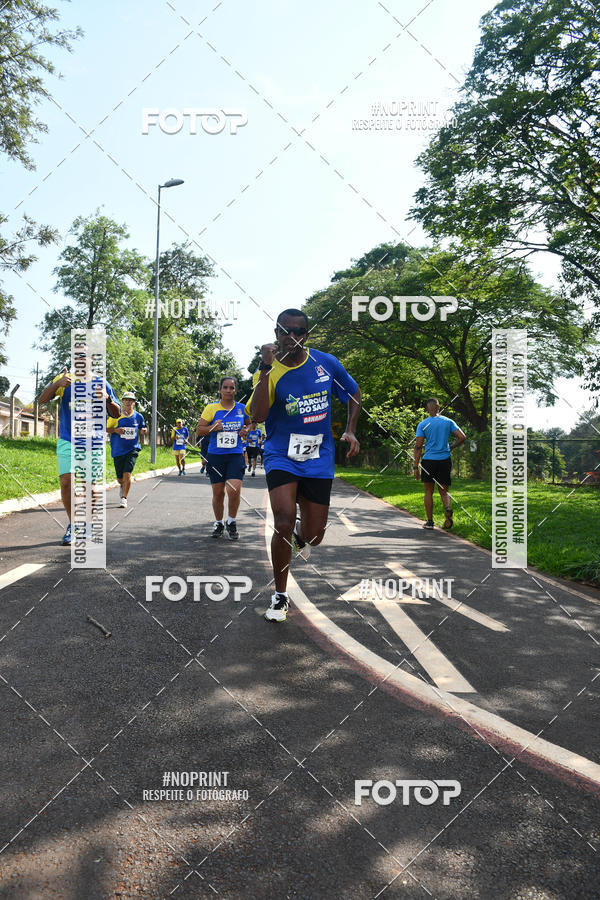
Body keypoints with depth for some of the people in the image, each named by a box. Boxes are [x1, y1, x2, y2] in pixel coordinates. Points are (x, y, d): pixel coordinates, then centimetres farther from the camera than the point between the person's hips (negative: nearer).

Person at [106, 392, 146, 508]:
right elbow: (107, 429, 6)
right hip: (118, 450, 0)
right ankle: (122, 486, 44)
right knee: (119, 478, 8)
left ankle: (124, 498, -3)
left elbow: (142, 429, 21)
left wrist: (143, 431, -3)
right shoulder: (116, 415, 0)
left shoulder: (138, 416, 5)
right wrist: (115, 430, -14)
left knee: (127, 474, -15)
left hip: (132, 449, 0)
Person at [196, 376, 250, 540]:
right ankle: (218, 523, 28)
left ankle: (231, 521, 8)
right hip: (215, 456, 0)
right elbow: (199, 429, 4)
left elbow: (248, 423, 23)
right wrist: (212, 428, -15)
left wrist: (245, 430, 1)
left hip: (235, 456, 0)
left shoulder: (242, 408, 5)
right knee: (218, 492, 6)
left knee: (234, 490, -15)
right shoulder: (211, 408, 1)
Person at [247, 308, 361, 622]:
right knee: (283, 523, -20)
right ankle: (280, 596, 1)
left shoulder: (326, 363, -1)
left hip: (319, 458, 2)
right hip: (281, 456, -2)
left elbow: (354, 395, 15)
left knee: (313, 536, 3)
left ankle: (299, 534, 45)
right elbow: (257, 416, -25)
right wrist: (266, 367, -30)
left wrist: (350, 430, 2)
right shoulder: (268, 371, -8)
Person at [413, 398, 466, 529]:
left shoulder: (422, 425, -1)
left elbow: (418, 447, -5)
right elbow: (462, 437, -2)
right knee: (444, 491, 12)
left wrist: (415, 467, -3)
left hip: (429, 460, -2)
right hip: (445, 459, 2)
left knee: (429, 491, 11)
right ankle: (448, 509, -18)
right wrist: (451, 447, 15)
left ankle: (429, 521, 12)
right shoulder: (448, 421, 5)